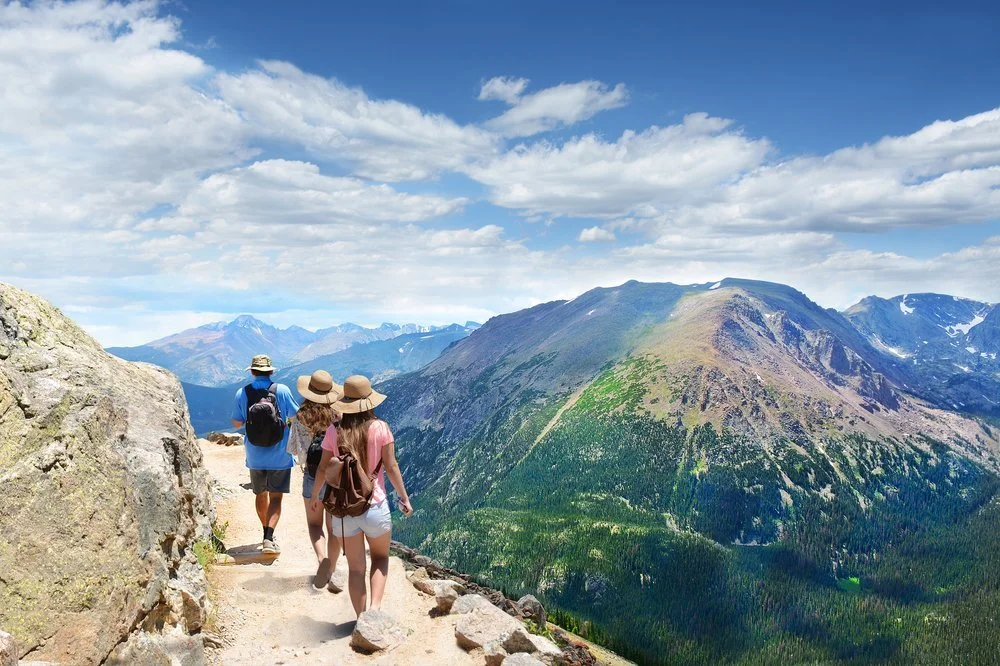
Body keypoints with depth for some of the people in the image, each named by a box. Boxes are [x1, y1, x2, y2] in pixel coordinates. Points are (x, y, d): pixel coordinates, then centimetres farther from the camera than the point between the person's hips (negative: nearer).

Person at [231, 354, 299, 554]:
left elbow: (236, 423, 3)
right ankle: (269, 538, -13)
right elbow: (296, 416, 0)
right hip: (279, 455, -2)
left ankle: (267, 534, 31)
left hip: (255, 456, 2)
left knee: (261, 495, 19)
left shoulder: (242, 393, -5)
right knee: (275, 497, 2)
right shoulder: (282, 390, -10)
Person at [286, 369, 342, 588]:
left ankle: (322, 559, -10)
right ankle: (330, 572, 20)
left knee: (314, 523, 15)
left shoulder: (300, 418, -10)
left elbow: (294, 450, -5)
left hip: (312, 477, 0)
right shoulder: (338, 416, -10)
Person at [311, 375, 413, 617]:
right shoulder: (380, 428, -10)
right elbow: (391, 467, -7)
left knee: (355, 567, 14)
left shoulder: (334, 432, -4)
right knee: (380, 557, 21)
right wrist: (404, 497, 5)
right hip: (375, 506, -1)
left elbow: (322, 469, 3)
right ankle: (375, 607, 4)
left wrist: (315, 494, 22)